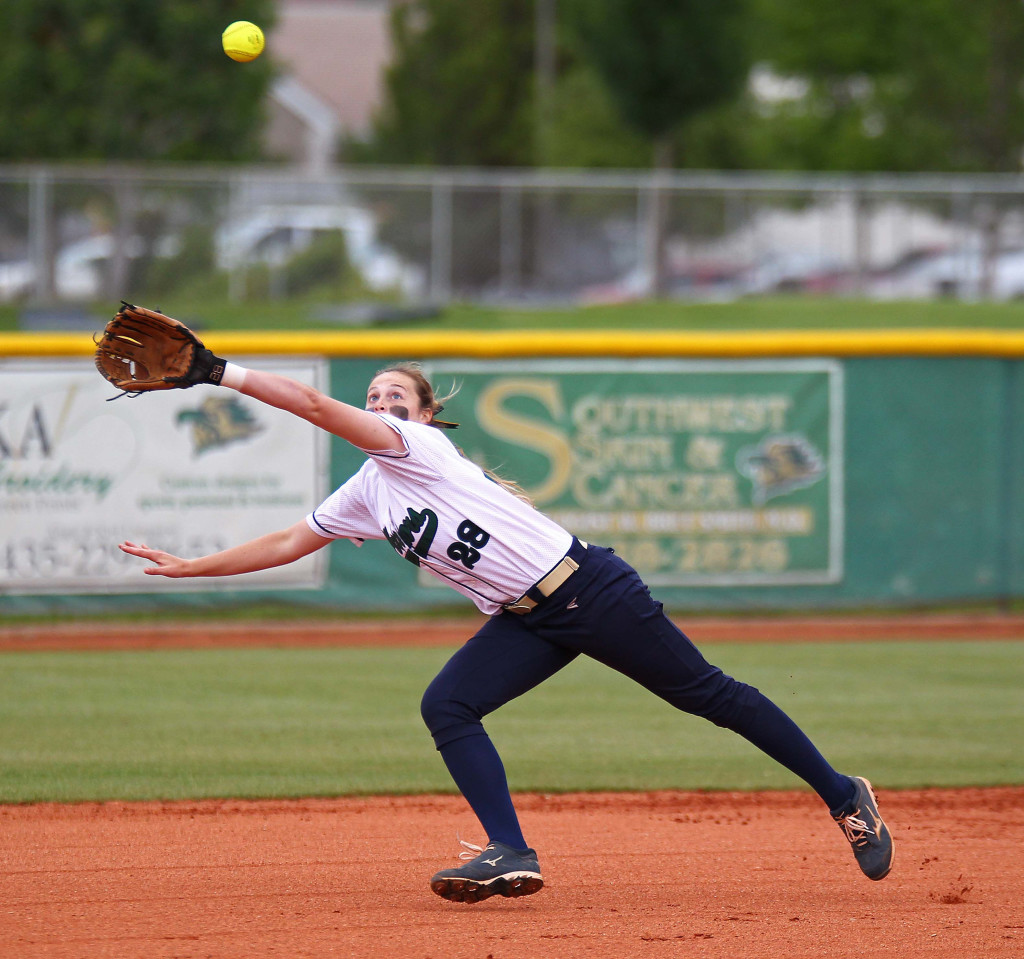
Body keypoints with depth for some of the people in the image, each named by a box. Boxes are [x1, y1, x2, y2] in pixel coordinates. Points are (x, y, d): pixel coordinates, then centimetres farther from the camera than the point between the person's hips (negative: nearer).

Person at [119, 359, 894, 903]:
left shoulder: (417, 446, -10)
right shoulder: (364, 496, 14)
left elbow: (314, 404, -20)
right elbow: (288, 543, 20)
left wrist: (222, 372, -17)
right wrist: (189, 567, 16)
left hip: (589, 587, -8)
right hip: (526, 624, 8)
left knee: (708, 694, -2)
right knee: (445, 707, -11)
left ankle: (843, 795, 7)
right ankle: (511, 854, -11)